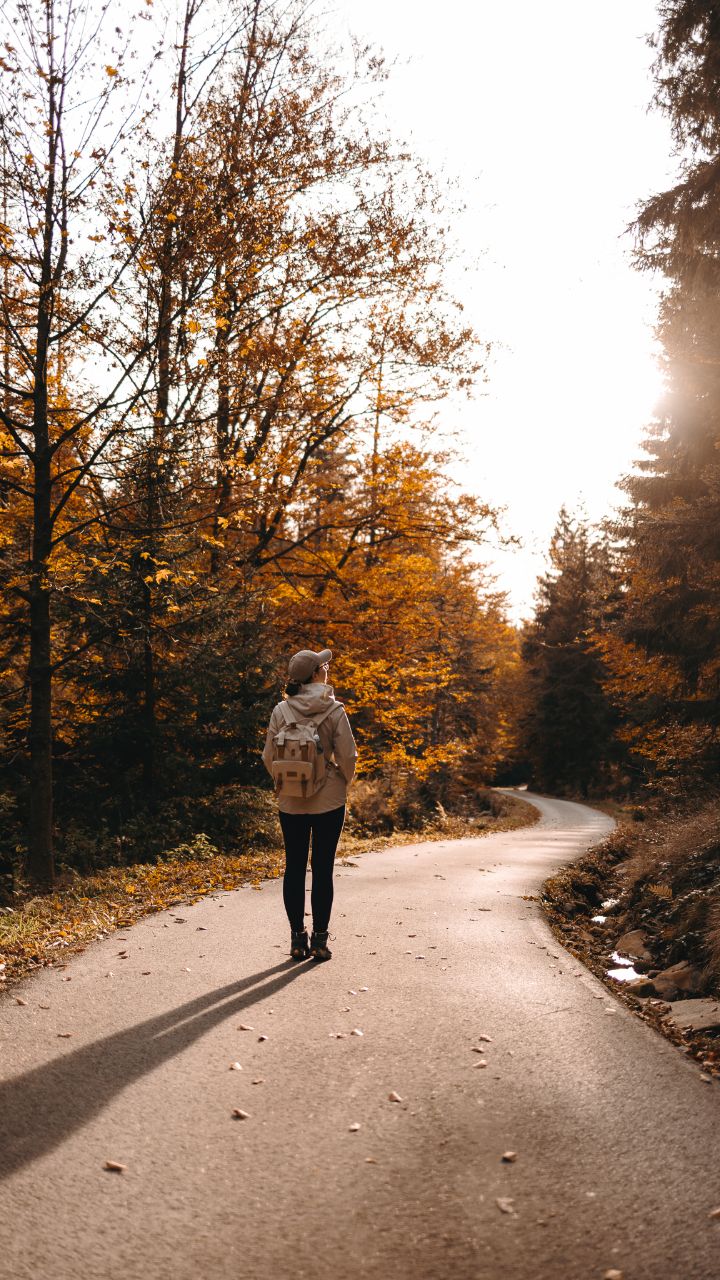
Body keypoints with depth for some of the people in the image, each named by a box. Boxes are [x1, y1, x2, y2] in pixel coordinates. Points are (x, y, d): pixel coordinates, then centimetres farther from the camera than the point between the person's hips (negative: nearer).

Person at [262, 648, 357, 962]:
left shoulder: (281, 710, -3)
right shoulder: (333, 710, -10)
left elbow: (269, 756, 0)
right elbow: (347, 756, -9)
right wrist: (345, 782, 11)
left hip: (290, 801, 3)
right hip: (328, 799, -2)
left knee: (294, 867, 10)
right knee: (323, 868, 5)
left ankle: (297, 939, 16)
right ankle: (319, 940, 10)